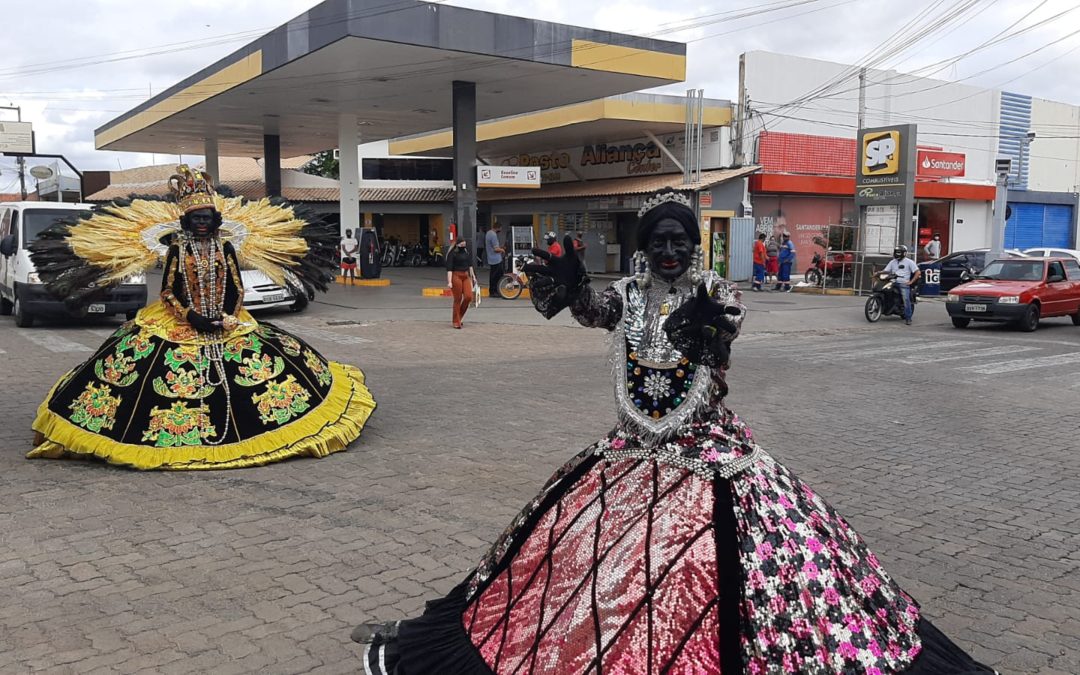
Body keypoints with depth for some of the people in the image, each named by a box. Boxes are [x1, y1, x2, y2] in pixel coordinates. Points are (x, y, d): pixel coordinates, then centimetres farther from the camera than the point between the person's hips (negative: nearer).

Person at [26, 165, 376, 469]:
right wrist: (192, 317, -13)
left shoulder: (226, 246, 4)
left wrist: (227, 318, -11)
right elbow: (168, 292, -1)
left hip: (227, 323, 2)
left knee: (264, 365, -7)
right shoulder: (177, 249, 0)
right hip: (179, 325, -1)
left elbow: (237, 290, 5)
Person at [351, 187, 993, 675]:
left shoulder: (713, 290, -3)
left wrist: (710, 319, -47)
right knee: (587, 552, 7)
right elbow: (595, 310, -19)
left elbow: (735, 316, -24)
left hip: (707, 447, -2)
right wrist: (571, 285, -41)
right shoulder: (630, 291, 2)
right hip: (635, 449, 2)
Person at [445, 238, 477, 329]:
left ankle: (460, 316, 16)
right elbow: (449, 268, -12)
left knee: (468, 297, -6)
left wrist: (473, 276, 19)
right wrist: (449, 281, -20)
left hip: (466, 276, 6)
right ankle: (456, 322, 8)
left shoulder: (467, 252, 11)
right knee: (458, 299, -2)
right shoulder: (452, 254, -7)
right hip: (456, 276, -6)